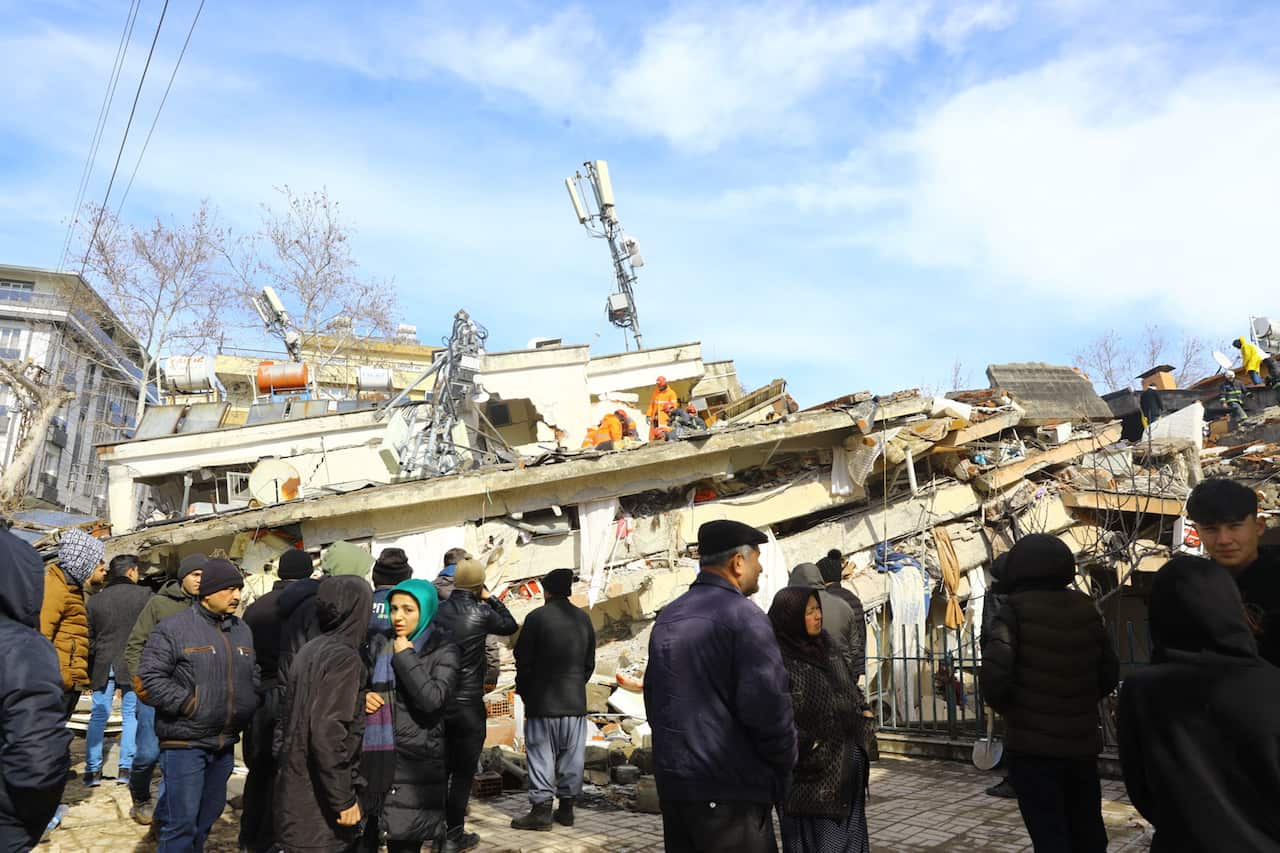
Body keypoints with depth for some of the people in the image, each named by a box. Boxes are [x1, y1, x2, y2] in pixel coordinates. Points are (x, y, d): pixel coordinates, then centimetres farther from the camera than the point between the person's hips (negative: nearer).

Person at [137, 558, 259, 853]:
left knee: (207, 816, 17)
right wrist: (190, 704, -17)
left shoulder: (243, 631, 10)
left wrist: (249, 705, 2)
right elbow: (150, 680, -13)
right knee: (183, 822, -4)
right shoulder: (173, 629, -9)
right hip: (184, 743, -6)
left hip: (225, 744, 6)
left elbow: (255, 676, 18)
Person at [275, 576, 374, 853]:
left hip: (296, 787, 8)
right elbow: (328, 733, -23)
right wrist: (345, 800, -18)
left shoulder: (309, 651, 8)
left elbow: (287, 718, 15)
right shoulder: (344, 658, -18)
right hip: (319, 800, -8)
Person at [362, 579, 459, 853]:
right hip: (374, 757, 4)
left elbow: (433, 699, -17)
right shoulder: (379, 645, 11)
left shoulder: (443, 653, -2)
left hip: (415, 765, -3)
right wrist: (361, 696, -2)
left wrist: (405, 656, -11)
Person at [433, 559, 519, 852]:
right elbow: (510, 626, 5)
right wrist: (490, 598, 11)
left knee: (441, 767, 17)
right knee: (464, 772, 6)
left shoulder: (437, 611, -3)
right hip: (468, 704, -4)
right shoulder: (480, 613, -12)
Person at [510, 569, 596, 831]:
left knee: (542, 755, 2)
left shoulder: (537, 617, -9)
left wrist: (523, 691, 8)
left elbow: (524, 661, -5)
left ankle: (541, 809, 4)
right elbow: (590, 663, 11)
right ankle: (566, 807, 15)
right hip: (575, 701, 4)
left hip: (543, 701, -4)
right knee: (571, 756, 10)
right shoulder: (583, 618, 6)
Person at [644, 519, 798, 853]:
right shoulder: (744, 616, -14)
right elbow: (767, 704, -20)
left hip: (671, 783, 8)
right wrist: (784, 766, -4)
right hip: (729, 791, -7)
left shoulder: (667, 617, 10)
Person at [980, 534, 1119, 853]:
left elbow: (994, 675, -21)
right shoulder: (1086, 610, 2)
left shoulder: (1015, 611, -12)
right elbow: (1109, 674, 6)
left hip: (1032, 745, -5)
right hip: (1082, 743, 5)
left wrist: (1005, 706, 0)